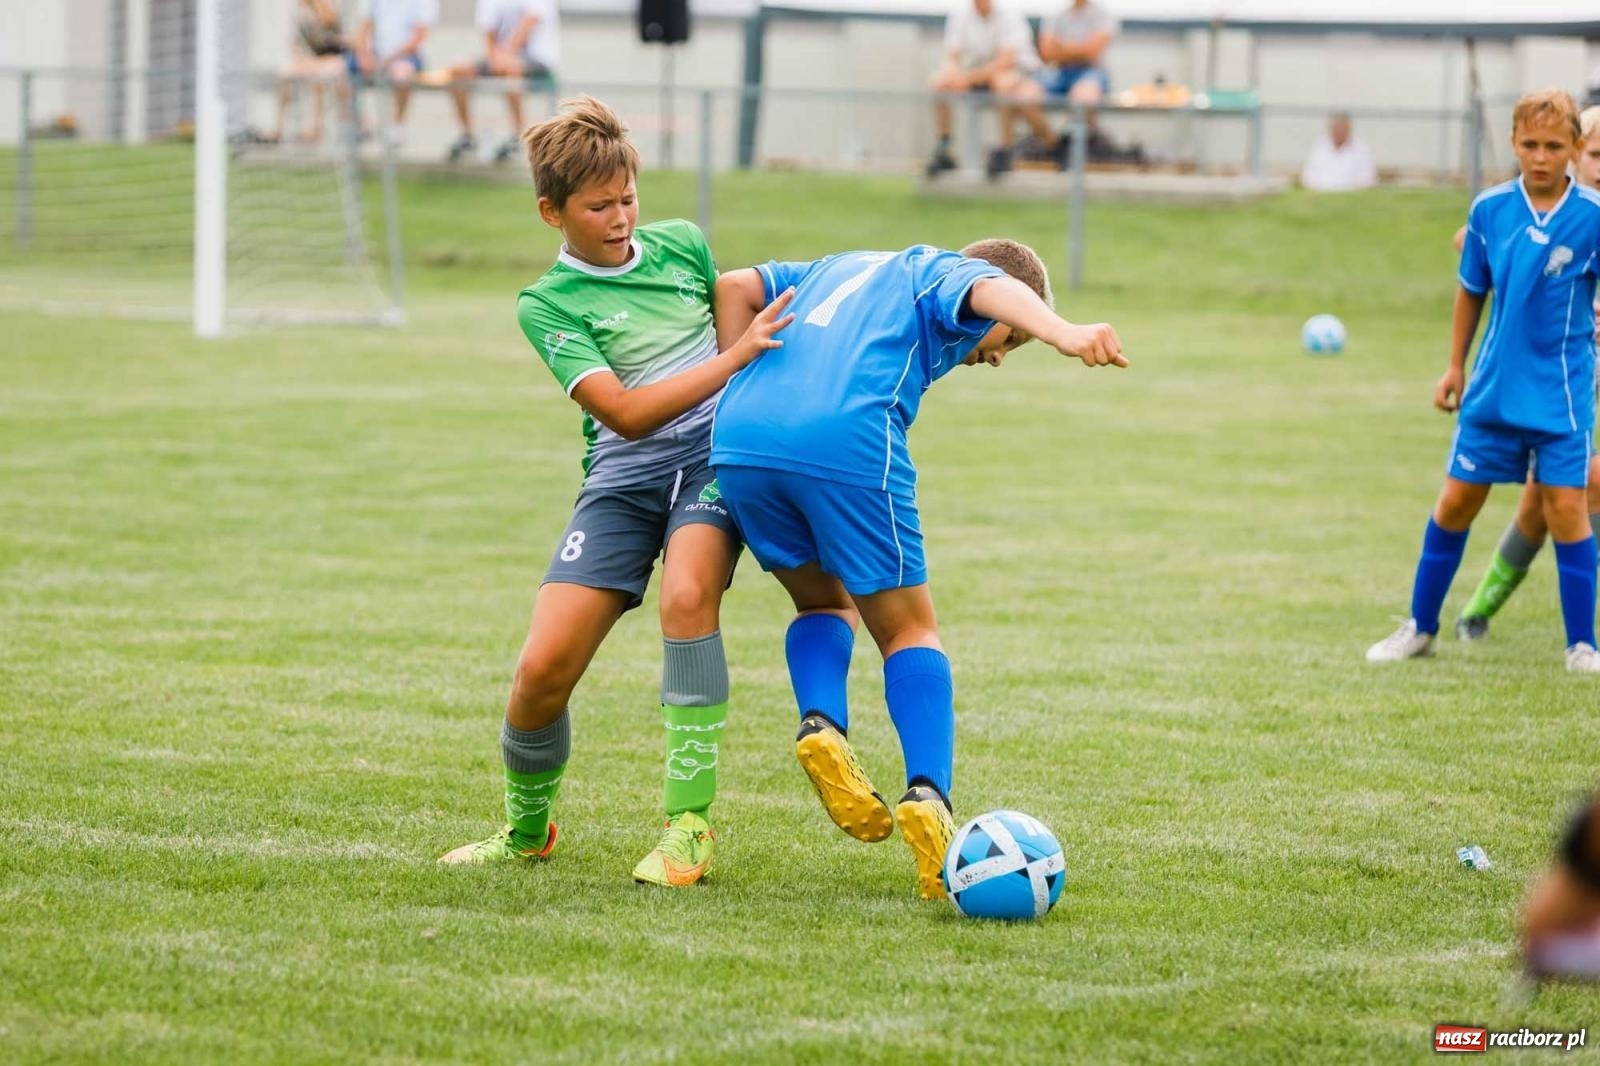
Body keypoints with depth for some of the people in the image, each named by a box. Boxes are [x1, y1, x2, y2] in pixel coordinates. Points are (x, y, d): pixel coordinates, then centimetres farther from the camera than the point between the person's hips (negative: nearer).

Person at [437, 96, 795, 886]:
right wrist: (734, 359, -21)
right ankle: (526, 828, 19)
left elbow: (736, 317, 28)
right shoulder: (548, 305, -4)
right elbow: (625, 413, -16)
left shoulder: (682, 244, 7)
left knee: (686, 596, -31)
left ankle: (690, 824, -23)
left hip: (715, 449, 1)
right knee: (542, 670, -12)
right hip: (624, 473, -1)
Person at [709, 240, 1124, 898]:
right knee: (909, 630, 8)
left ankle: (821, 724, -2)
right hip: (846, 443, -5)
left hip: (737, 440, 5)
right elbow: (996, 292, -5)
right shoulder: (947, 272, 19)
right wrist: (1062, 332, -24)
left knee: (823, 600, 27)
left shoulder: (842, 268, 37)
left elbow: (734, 288, 28)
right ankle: (927, 796, -12)